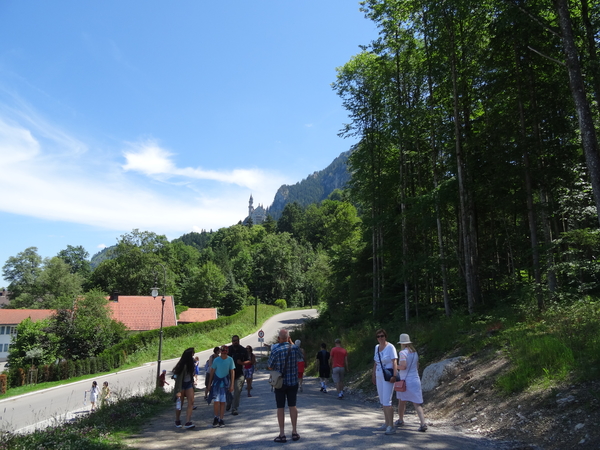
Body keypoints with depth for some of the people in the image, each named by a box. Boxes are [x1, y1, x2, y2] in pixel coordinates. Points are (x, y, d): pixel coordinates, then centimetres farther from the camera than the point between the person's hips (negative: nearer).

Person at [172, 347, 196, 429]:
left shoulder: (190, 363, 2)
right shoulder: (183, 365, -22)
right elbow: (179, 378, -22)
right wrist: (178, 391, -22)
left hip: (189, 384, 7)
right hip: (182, 385, -7)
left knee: (191, 402, -6)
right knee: (180, 403, 7)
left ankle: (188, 422, -9)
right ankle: (177, 421, 28)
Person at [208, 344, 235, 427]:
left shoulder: (230, 360, -7)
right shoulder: (216, 360, -8)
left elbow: (232, 372, -2)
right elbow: (212, 371, 3)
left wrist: (232, 384, -4)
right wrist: (209, 383, 7)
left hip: (225, 382, 1)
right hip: (217, 381, 0)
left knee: (223, 402, 5)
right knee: (216, 401, -7)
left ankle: (221, 419, 17)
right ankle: (216, 418, 14)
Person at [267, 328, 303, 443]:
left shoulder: (276, 351, -16)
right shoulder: (295, 348, -7)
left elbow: (270, 367, -7)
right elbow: (300, 357, 16)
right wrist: (291, 343, 15)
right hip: (293, 382, 3)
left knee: (280, 408, 6)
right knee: (292, 406, 14)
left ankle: (282, 434, 10)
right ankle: (294, 432, 20)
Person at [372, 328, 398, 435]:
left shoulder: (390, 347, -10)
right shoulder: (376, 347, 11)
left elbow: (394, 362, -16)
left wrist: (394, 376, -25)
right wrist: (374, 375, 17)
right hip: (379, 377, 7)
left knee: (387, 401, -10)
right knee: (382, 401, 12)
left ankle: (391, 426, -5)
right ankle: (387, 423, 22)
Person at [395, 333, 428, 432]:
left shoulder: (403, 352, -12)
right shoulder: (415, 353, 8)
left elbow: (403, 366, -20)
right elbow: (417, 366, 16)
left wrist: (396, 366, -3)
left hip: (405, 380, -5)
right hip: (415, 380, 5)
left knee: (401, 401, 16)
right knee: (417, 403, 2)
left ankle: (400, 420, 31)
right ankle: (423, 423, -12)